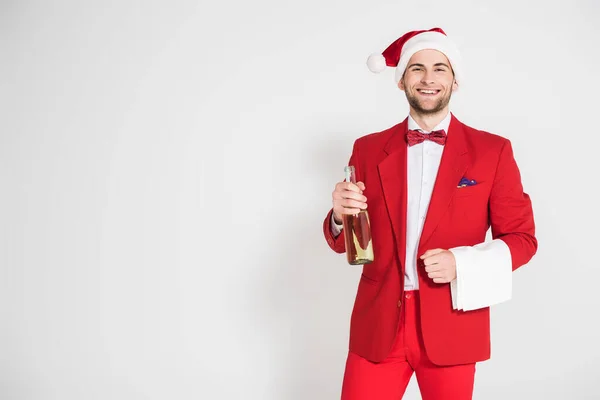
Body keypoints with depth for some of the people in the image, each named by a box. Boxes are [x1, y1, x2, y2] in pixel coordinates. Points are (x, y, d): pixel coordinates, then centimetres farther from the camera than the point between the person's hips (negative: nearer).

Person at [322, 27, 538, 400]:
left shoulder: (493, 150, -1)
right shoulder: (368, 149, 4)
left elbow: (521, 237, 1)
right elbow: (346, 242, 8)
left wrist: (461, 264, -15)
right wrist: (341, 216, -15)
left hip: (452, 326, -1)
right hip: (378, 324, 1)